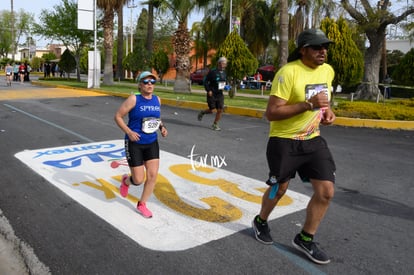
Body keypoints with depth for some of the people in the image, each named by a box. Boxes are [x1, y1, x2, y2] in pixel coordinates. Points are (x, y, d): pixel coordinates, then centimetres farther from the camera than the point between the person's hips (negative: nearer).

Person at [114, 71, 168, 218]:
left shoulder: (157, 100, 3)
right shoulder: (133, 99, -14)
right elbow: (117, 116, -10)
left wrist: (162, 127, 0)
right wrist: (128, 132, -21)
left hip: (152, 143, 5)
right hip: (134, 144, -5)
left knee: (153, 175, -2)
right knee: (138, 180, -2)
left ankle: (142, 205, 20)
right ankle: (126, 181, 36)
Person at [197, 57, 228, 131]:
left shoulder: (224, 73, 7)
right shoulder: (212, 72, -11)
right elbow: (206, 81, -6)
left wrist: (225, 86, 1)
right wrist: (208, 90, -15)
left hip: (220, 94, 5)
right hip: (212, 94, -5)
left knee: (220, 110, -3)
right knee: (211, 110, -1)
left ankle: (215, 124, 12)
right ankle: (202, 112, 32)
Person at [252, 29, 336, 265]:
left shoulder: (328, 71, 3)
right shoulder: (288, 72, -20)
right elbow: (271, 113, -23)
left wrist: (327, 111, 0)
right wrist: (309, 104, -29)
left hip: (313, 140, 6)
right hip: (284, 141, -6)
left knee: (326, 191, 0)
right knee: (279, 189, 10)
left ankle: (305, 239, 20)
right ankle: (261, 222, 41)